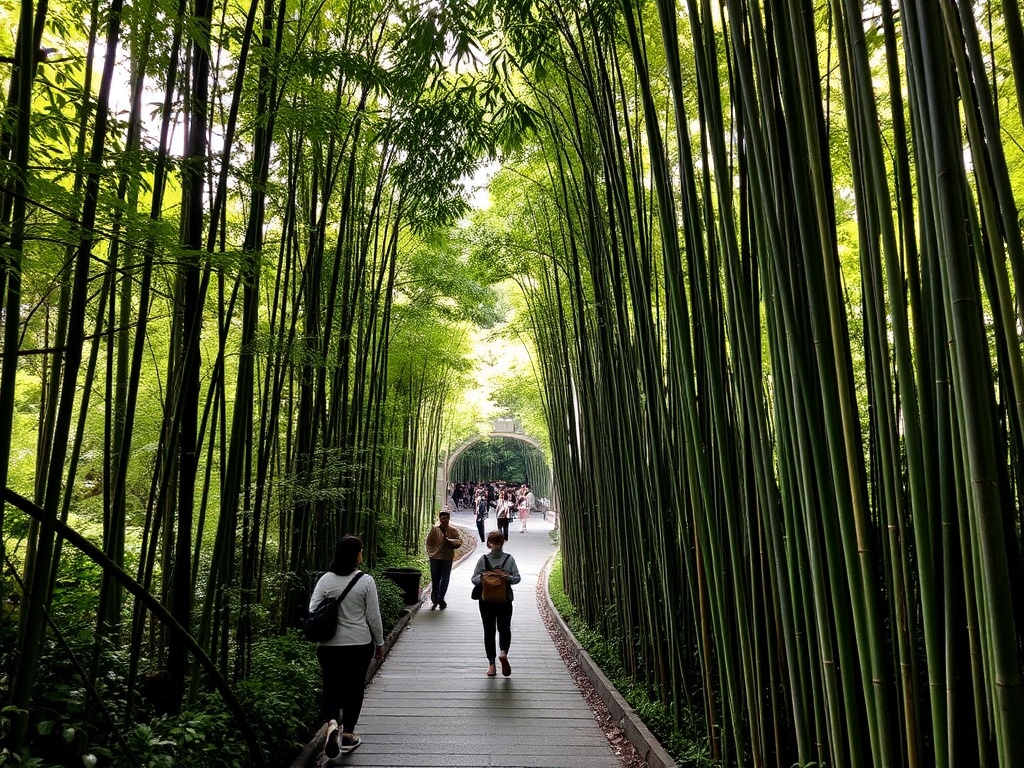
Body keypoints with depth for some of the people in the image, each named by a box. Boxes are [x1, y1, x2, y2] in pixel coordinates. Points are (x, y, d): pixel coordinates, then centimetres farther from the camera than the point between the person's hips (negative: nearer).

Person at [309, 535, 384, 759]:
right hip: (360, 645, -1)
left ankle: (331, 723, -10)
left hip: (329, 646, 1)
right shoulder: (366, 581, -11)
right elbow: (373, 616, -7)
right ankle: (347, 735, 21)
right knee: (354, 688, 15)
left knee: (331, 687, 14)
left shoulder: (325, 580, -5)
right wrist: (379, 643, 5)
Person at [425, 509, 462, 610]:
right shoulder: (434, 529, -3)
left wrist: (448, 540, -21)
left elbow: (459, 541, -11)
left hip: (448, 558, 1)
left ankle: (440, 600, 20)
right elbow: (429, 542, 2)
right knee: (435, 580, 8)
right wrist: (430, 553, -3)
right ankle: (434, 600, 24)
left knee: (445, 580, 7)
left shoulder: (453, 530, -2)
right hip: (435, 558, 0)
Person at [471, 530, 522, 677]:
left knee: (504, 628, -9)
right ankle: (491, 663, 12)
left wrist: (507, 578, -21)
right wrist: (482, 578, -19)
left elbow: (517, 578, -2)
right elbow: (474, 578, 2)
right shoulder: (483, 559, 2)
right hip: (486, 600, 1)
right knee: (489, 630, 5)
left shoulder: (509, 559, 1)